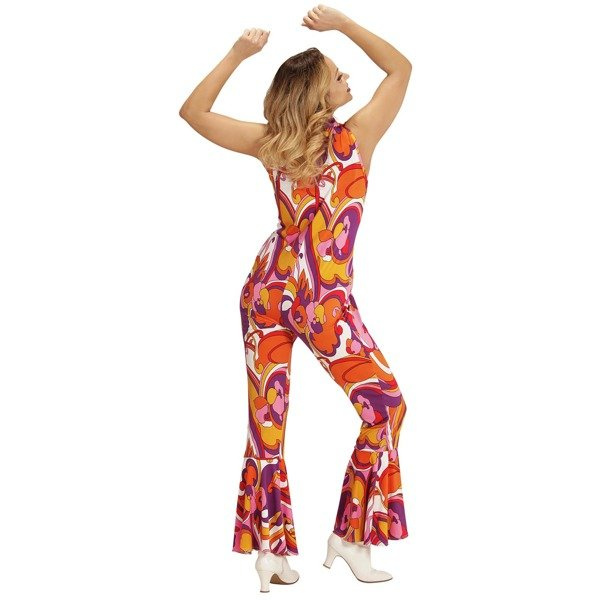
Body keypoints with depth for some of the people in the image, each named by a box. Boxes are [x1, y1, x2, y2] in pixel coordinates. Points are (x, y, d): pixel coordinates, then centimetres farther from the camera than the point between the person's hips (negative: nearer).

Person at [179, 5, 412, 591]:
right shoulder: (357, 136, -7)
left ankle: (269, 547, 14)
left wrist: (236, 54, 6)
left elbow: (192, 111, 8)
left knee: (267, 417, 8)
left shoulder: (272, 142, 0)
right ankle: (352, 538, 4)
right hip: (327, 301, -4)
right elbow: (401, 67, 6)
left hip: (266, 291, 5)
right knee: (384, 406, 3)